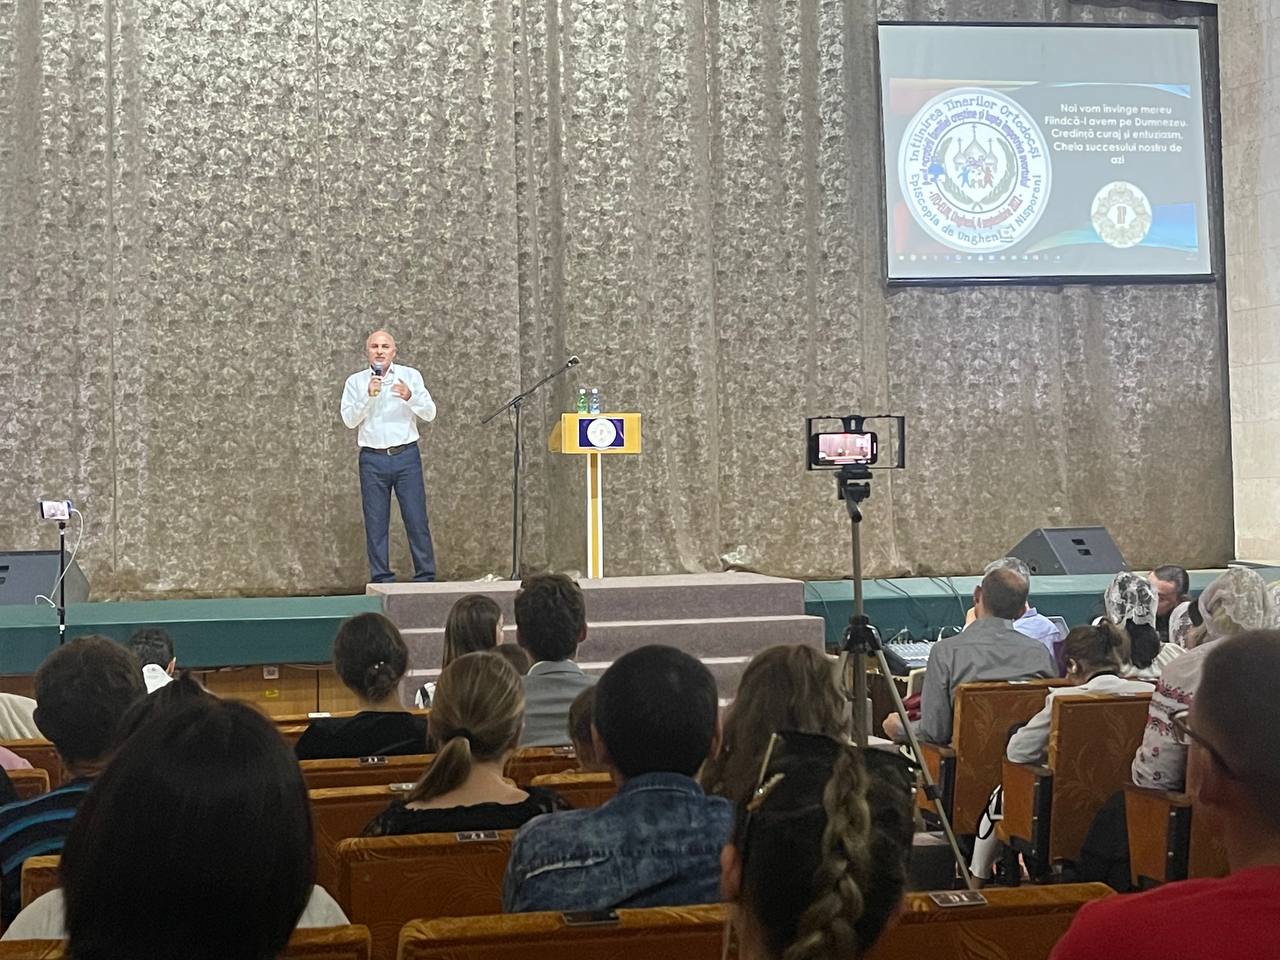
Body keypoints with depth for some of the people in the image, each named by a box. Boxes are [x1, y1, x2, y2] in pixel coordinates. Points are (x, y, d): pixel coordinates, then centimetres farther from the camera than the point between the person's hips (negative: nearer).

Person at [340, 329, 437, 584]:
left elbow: (430, 414, 0)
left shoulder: (410, 376, 7)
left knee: (417, 520, -2)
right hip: (373, 459, 1)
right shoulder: (356, 381, 8)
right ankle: (381, 580, 9)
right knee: (375, 524, 2)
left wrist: (409, 397, -18)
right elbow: (349, 420, -2)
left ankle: (426, 577, 5)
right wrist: (368, 396, -15)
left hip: (406, 456, 0)